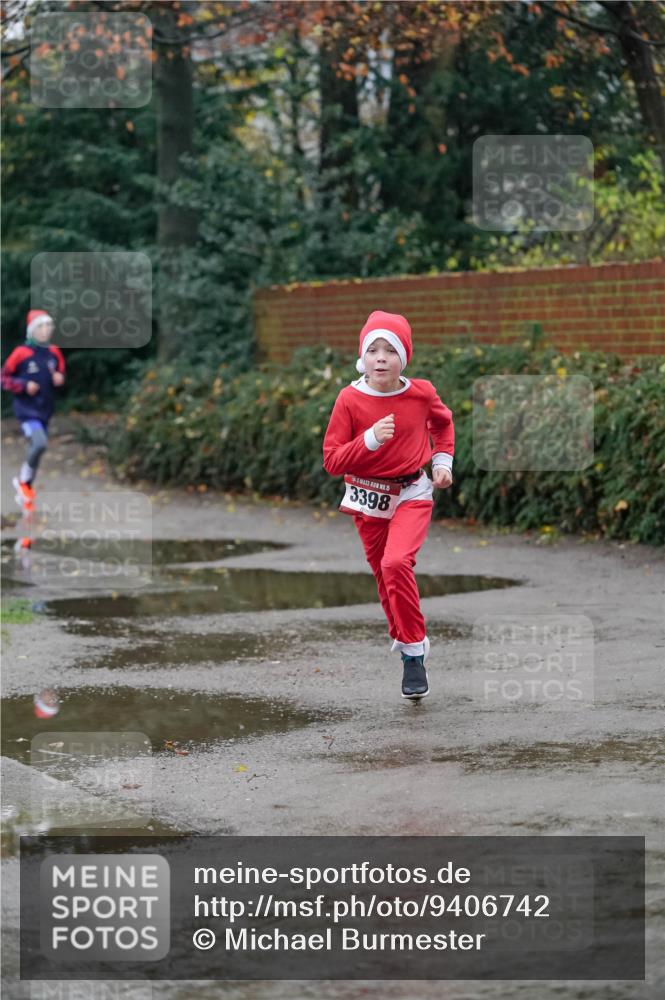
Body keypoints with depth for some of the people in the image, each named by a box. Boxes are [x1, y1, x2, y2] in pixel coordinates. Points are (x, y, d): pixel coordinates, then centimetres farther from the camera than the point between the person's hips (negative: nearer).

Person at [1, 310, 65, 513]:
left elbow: (60, 373, 19)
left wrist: (59, 378, -4)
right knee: (40, 443, -26)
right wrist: (24, 385, -18)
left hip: (45, 410, 6)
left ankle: (24, 494, 29)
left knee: (35, 450, 12)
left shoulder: (54, 353, 4)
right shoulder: (21, 353, -11)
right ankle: (23, 481, -3)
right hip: (26, 410, -6)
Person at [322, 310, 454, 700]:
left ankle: (415, 653, -15)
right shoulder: (350, 400, -12)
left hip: (412, 495, -2)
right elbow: (332, 460, -14)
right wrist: (369, 440, -28)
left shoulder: (422, 393, -8)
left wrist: (443, 461, 5)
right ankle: (406, 638, 39)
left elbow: (443, 422, 17)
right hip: (368, 499, 2)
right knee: (384, 576, 13)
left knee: (396, 563, -26)